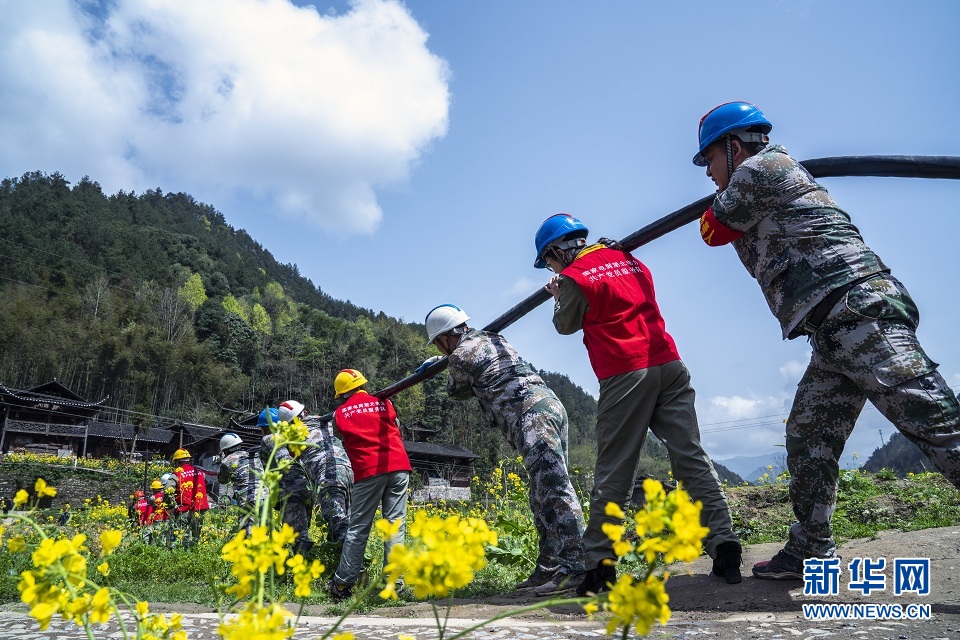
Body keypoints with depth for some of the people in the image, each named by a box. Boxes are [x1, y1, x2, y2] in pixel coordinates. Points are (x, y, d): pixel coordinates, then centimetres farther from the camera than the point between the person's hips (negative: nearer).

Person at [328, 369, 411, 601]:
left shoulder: (340, 414, 8)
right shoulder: (384, 403, 12)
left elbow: (341, 437, 17)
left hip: (368, 472, -1)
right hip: (398, 467, 2)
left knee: (358, 528, 5)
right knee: (395, 525, 3)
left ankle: (342, 583, 8)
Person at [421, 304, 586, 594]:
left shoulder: (460, 356, -1)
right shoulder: (493, 338, 25)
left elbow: (457, 391, 19)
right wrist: (439, 363, 58)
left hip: (531, 415, -10)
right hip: (551, 405, 10)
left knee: (554, 490, -15)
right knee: (543, 496, 9)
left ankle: (576, 566, -19)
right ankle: (548, 567, 11)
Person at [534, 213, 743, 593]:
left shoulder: (573, 278, -2)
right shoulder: (630, 259, 18)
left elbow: (566, 326, 12)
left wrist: (558, 298, 32)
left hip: (625, 376, -6)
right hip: (669, 365, 6)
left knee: (612, 472, 0)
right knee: (691, 457, 4)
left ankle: (600, 562, 4)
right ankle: (723, 544, 0)